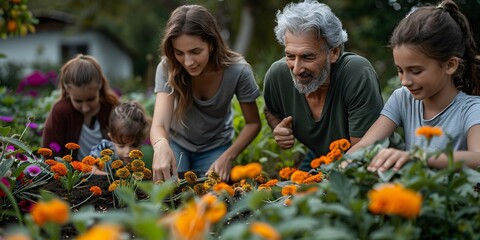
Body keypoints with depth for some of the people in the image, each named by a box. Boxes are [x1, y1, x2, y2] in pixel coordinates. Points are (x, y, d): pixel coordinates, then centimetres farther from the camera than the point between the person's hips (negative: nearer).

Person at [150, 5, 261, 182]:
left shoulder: (238, 71, -28)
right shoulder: (167, 69, -29)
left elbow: (253, 123, -14)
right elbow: (159, 124, -40)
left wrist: (228, 156, -30)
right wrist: (161, 145, -65)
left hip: (215, 146, 0)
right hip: (176, 143, 0)